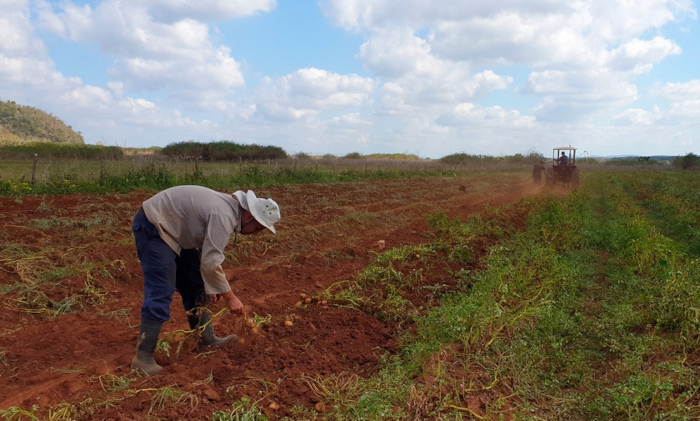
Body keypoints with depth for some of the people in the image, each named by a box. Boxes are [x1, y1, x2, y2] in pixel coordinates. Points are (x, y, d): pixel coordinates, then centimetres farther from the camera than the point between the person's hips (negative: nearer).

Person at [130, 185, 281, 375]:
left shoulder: (230, 209, 3)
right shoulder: (224, 216, -27)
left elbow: (208, 255, 12)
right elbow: (210, 263, -29)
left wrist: (212, 286, 8)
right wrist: (230, 297, -19)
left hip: (175, 229, 11)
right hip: (153, 227, -10)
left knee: (195, 286, 12)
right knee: (161, 293, -14)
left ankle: (206, 339, 23)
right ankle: (143, 356, -6)